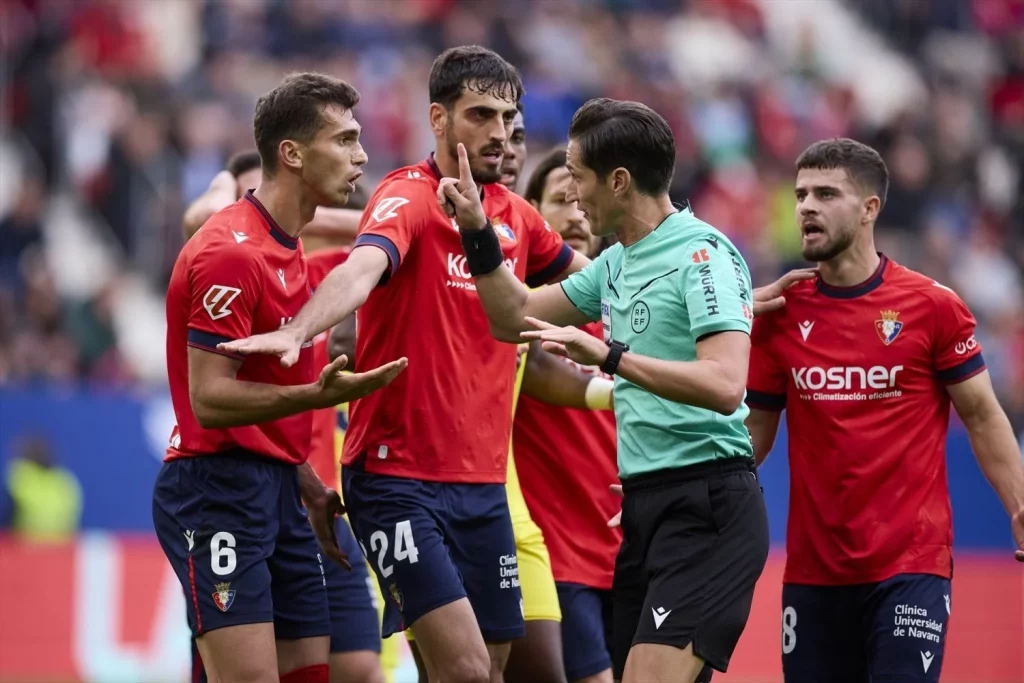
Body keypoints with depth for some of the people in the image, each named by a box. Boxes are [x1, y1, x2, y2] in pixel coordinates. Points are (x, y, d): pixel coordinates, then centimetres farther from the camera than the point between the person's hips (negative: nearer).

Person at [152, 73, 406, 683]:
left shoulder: (287, 247, 16)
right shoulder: (230, 252, -14)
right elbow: (209, 398, -20)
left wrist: (308, 486, 17)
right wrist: (317, 395, -31)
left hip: (275, 489, 10)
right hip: (219, 490, -10)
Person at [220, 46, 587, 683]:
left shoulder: (515, 214, 10)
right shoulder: (409, 199, -11)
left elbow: (581, 272, 33)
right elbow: (360, 270, -33)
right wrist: (298, 331, -49)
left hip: (483, 481, 7)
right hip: (399, 478, -7)